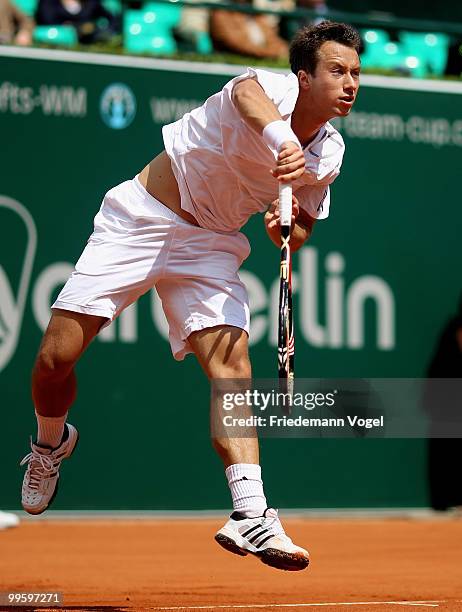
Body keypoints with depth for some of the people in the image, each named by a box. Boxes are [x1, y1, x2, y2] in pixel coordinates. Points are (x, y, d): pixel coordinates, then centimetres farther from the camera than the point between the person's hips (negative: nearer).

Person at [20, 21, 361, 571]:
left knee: (232, 364, -19)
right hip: (140, 218, -4)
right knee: (55, 358, -6)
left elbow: (296, 236, 13)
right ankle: (51, 443, 27)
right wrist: (280, 140, -68)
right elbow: (247, 92, -46)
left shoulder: (328, 156, -1)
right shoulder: (272, 88, -19)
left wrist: (286, 225, -12)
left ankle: (250, 515, -24)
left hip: (210, 244, 4)